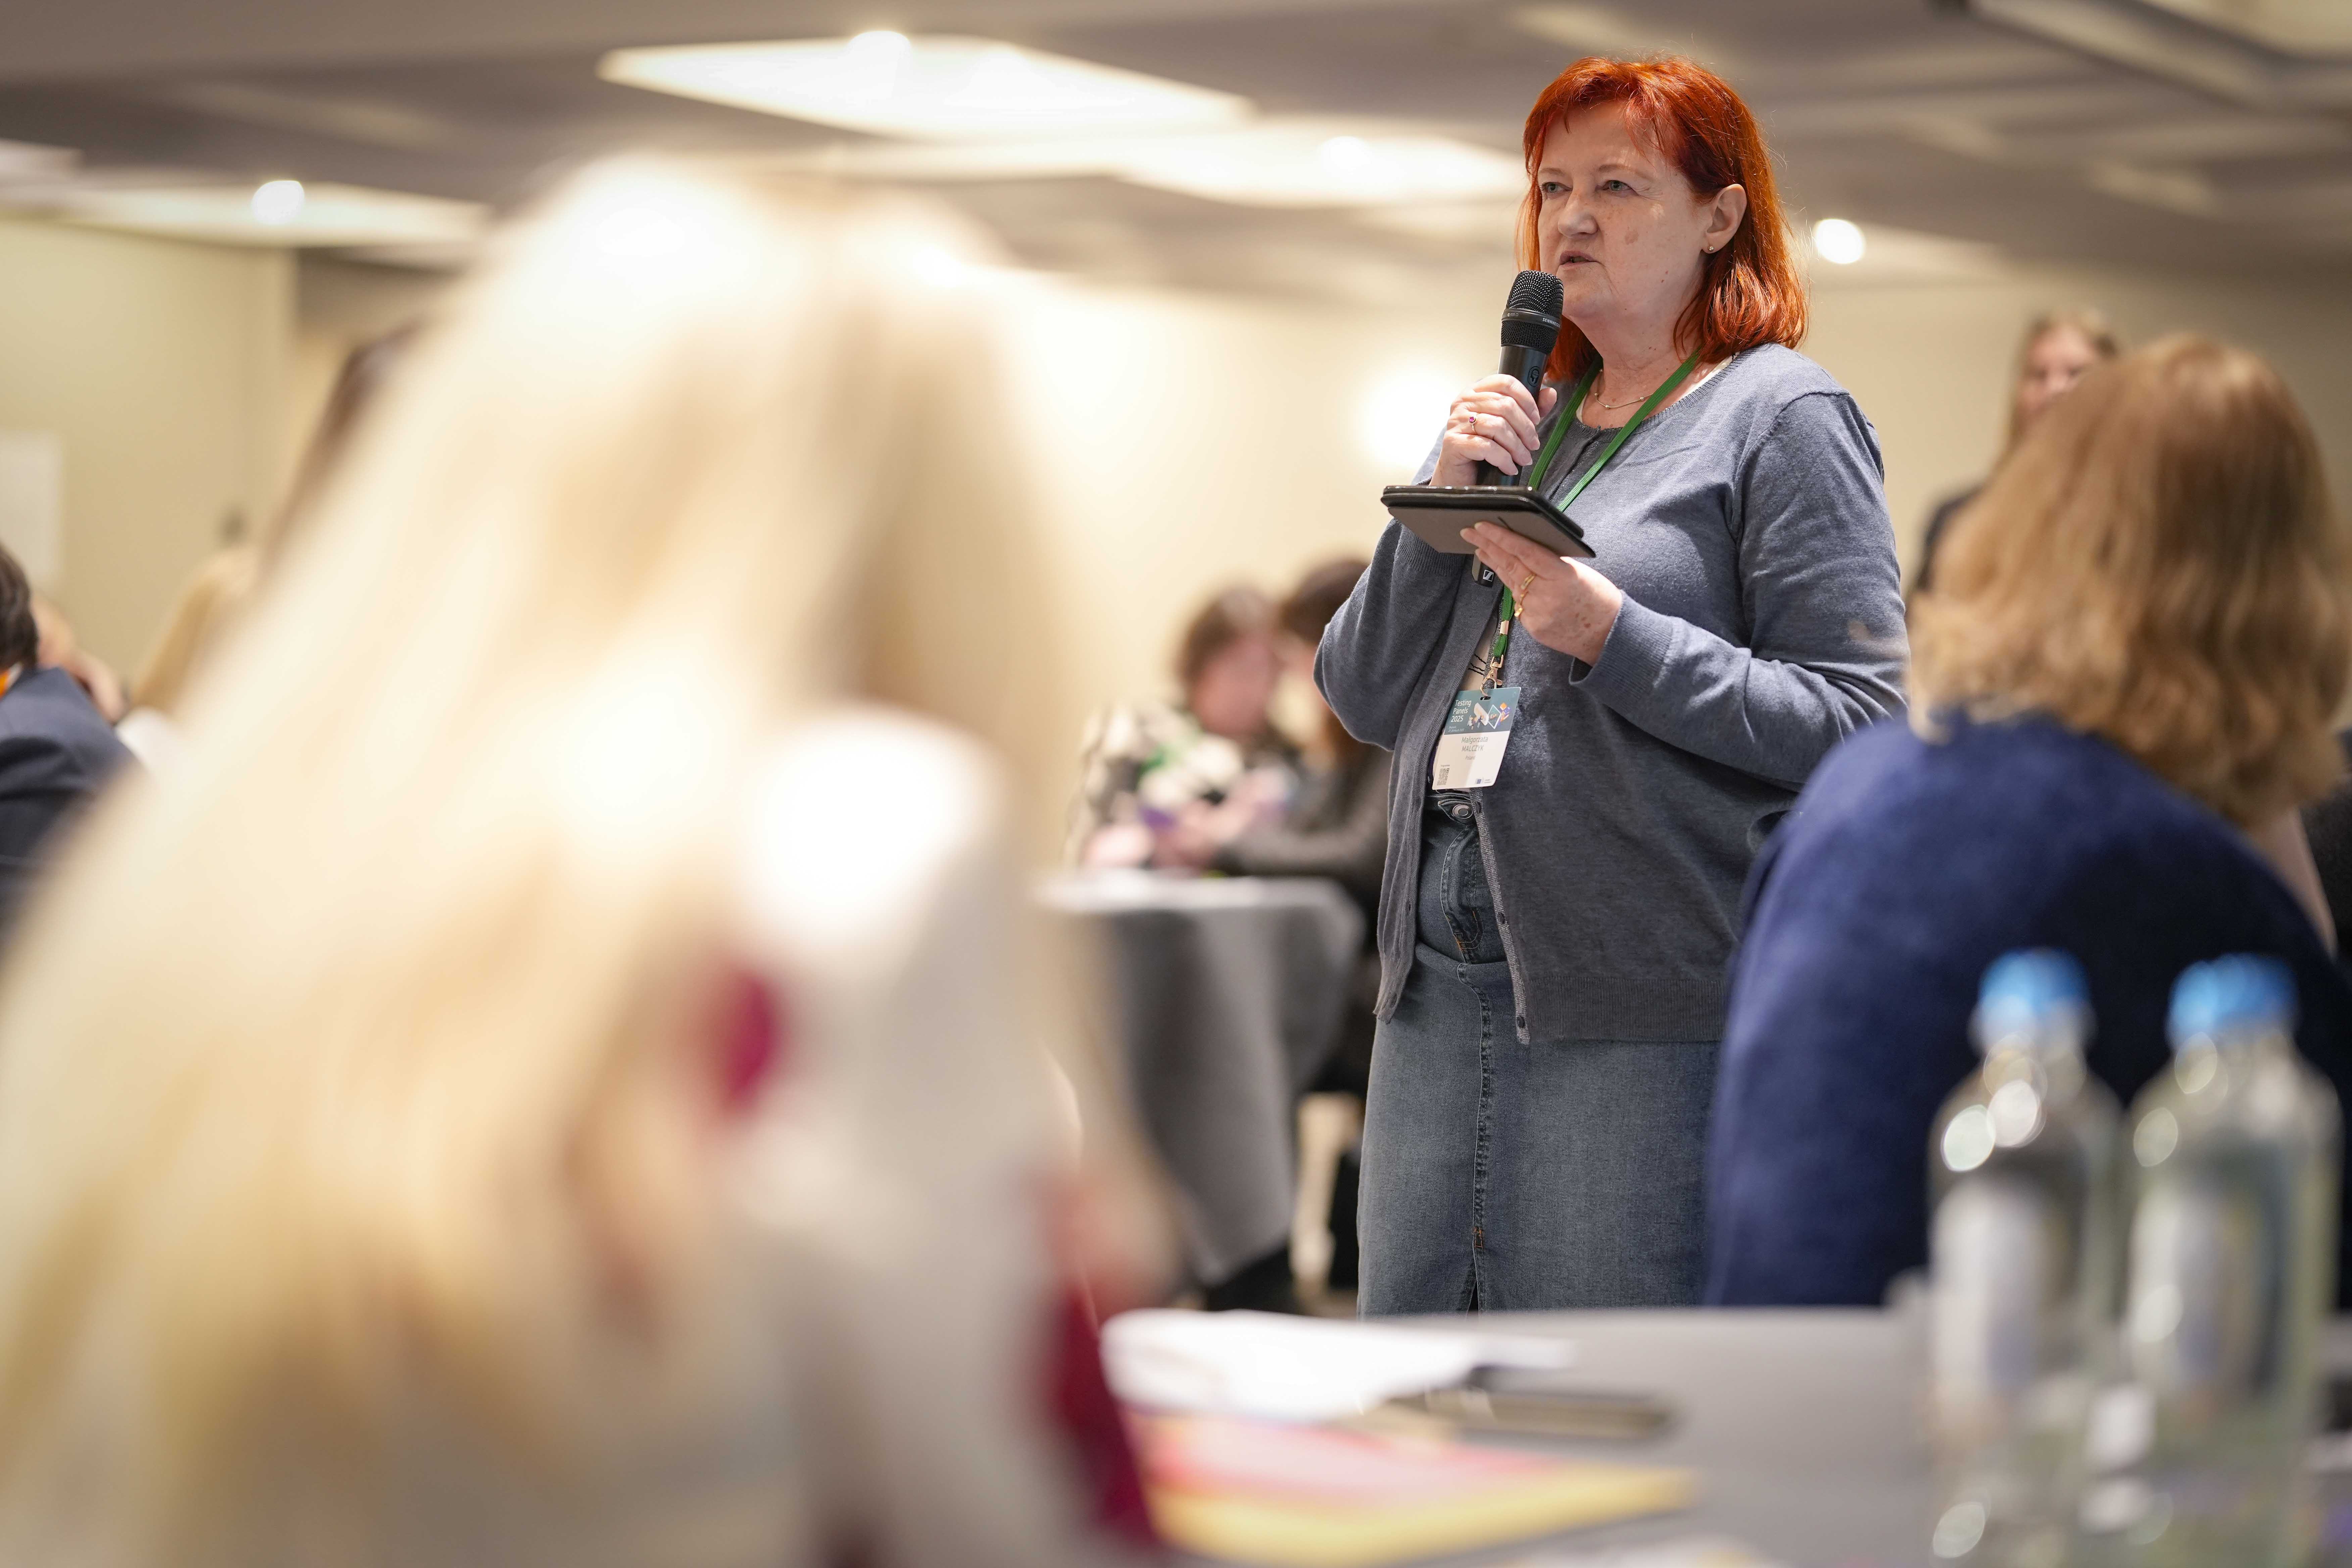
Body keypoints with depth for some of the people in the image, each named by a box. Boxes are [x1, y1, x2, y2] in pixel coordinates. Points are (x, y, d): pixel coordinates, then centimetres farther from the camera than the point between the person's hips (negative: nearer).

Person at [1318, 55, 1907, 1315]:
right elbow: (1362, 696, 14)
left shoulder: (1781, 416, -1)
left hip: (1643, 1000, -7)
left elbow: (1858, 721, -12)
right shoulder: (1522, 417, 19)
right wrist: (1440, 501, 0)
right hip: (1439, 979, 7)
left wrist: (1612, 637, -19)